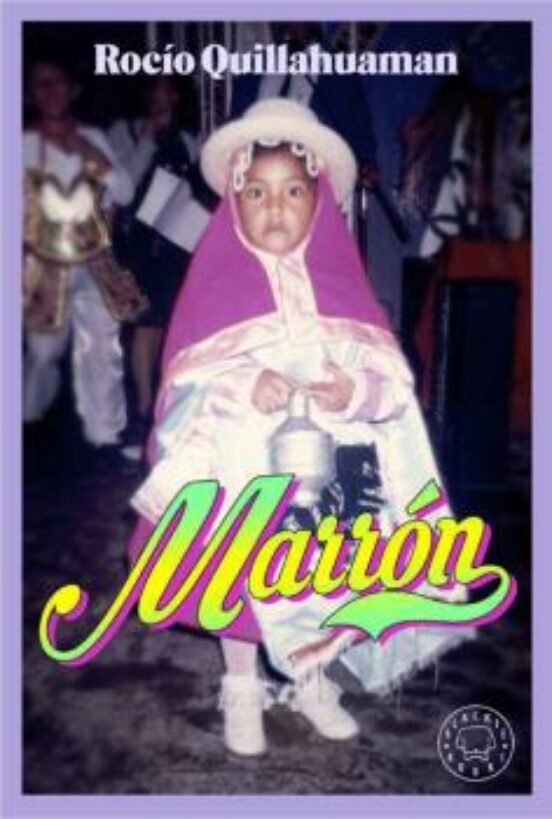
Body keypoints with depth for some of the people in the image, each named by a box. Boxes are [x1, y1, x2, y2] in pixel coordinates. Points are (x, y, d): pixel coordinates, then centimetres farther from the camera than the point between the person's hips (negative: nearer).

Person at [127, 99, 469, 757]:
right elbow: (189, 377, -11)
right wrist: (247, 385, -29)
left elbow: (389, 374, -4)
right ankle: (242, 692, 31)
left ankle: (311, 682, 37)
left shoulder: (339, 278, 3)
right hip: (241, 469, -2)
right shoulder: (217, 279, -3)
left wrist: (355, 391, -25)